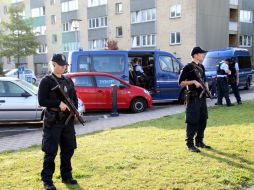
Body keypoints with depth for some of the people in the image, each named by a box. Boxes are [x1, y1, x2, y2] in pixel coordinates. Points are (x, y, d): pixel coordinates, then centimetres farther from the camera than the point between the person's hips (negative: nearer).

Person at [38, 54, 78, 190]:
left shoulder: (69, 81, 13)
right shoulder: (46, 81, -6)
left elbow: (75, 98, 17)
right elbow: (41, 101, -12)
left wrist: (75, 109, -1)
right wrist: (59, 103, -20)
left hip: (68, 120, 6)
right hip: (53, 121, -6)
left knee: (68, 149, 12)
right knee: (50, 152, -3)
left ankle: (66, 176, 26)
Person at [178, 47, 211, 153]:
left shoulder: (201, 67, 15)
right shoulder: (188, 67, -8)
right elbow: (181, 82, -11)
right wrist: (193, 81, -20)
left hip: (202, 97, 8)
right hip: (193, 97, -8)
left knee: (203, 120, 12)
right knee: (192, 121, -6)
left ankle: (199, 141, 24)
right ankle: (190, 144, 1)